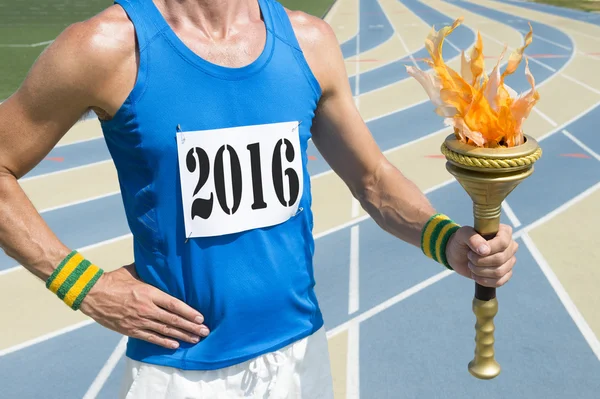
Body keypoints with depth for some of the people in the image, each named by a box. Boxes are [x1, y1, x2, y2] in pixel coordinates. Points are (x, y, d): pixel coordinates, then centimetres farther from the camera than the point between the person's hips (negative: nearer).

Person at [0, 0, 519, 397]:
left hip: (300, 351, 4)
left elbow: (374, 180, 4)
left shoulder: (307, 42, -3)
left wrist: (446, 240, -13)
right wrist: (86, 286, -12)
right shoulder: (111, 46, -15)